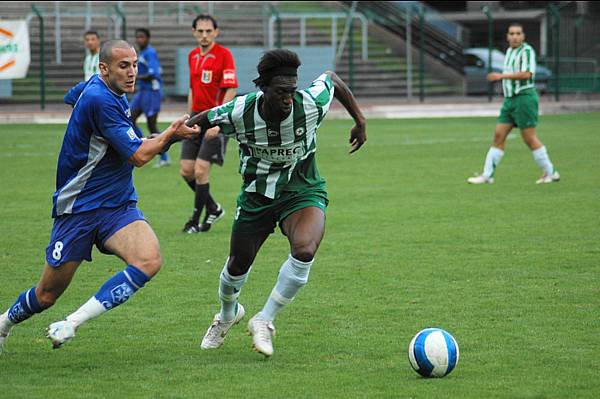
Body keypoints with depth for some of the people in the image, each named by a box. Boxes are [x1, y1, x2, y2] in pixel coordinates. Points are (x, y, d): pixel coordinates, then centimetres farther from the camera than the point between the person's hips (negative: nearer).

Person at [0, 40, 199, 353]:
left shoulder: (105, 90, 5)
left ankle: (74, 322, -19)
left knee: (149, 260, -24)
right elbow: (139, 156, -19)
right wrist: (170, 134, -4)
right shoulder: (98, 98, -21)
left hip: (118, 207, 7)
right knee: (47, 294, 4)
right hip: (77, 208, -7)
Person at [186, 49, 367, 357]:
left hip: (302, 193, -1)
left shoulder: (310, 104, -24)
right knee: (238, 265, 12)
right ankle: (227, 315, 50)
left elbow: (332, 80, -2)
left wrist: (360, 121, 7)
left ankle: (264, 321, -8)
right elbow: (200, 121, -4)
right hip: (256, 195, 1)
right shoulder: (240, 113, -24)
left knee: (304, 252, -29)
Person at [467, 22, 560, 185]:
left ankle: (550, 172, 5)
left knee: (529, 138, -6)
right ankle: (487, 175, 3)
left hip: (524, 97, -8)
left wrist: (501, 76, -22)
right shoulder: (510, 51, 16)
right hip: (510, 99, 8)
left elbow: (526, 74, -23)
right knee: (499, 136, 3)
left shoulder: (526, 51, -11)